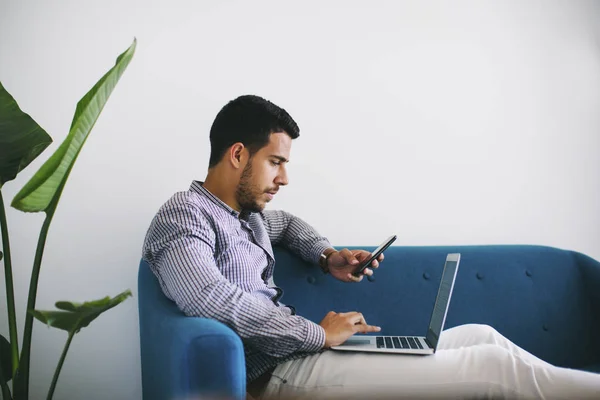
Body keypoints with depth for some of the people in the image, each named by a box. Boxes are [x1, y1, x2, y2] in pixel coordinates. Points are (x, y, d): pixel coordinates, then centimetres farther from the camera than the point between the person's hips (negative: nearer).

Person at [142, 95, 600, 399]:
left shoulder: (246, 212, 17)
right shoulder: (183, 215, -12)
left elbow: (286, 223, 39)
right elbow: (212, 299, -30)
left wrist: (328, 256, 17)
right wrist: (318, 333, -19)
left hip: (297, 350, 10)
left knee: (482, 335, 7)